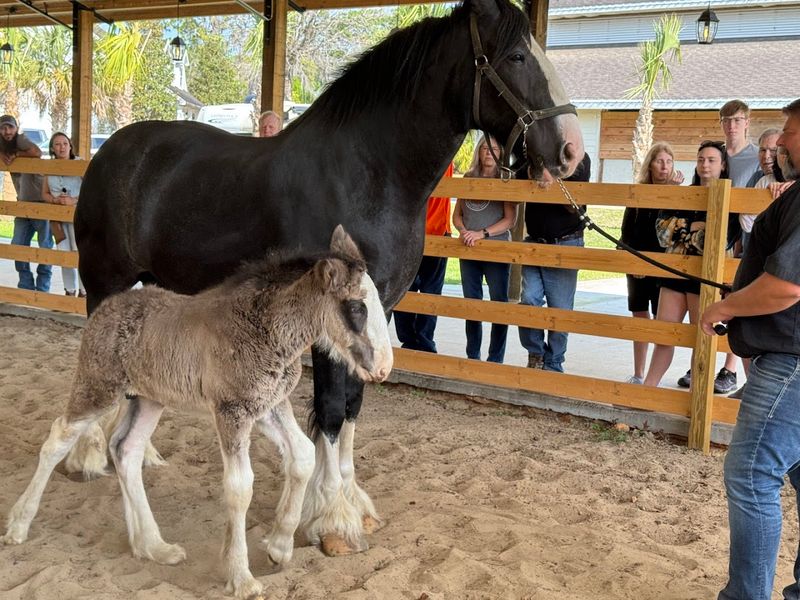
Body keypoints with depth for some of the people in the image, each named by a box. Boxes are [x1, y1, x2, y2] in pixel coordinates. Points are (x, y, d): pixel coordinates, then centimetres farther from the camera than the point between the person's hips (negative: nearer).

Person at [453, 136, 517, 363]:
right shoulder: (469, 178, 8)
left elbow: (510, 220, -10)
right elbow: (457, 214, 10)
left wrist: (482, 233, -19)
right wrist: (463, 231, -10)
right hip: (469, 251, 4)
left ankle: (495, 360, 8)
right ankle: (473, 357, 22)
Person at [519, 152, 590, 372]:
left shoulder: (579, 159, -4)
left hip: (565, 244, -3)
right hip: (534, 242, 3)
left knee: (560, 308, 1)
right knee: (529, 300, -8)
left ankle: (553, 365, 15)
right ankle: (536, 352, 15)